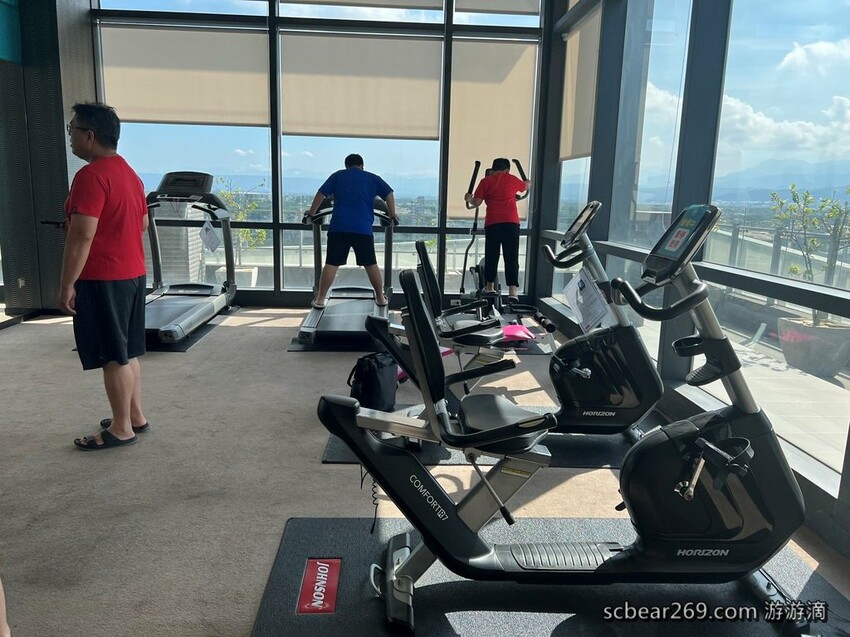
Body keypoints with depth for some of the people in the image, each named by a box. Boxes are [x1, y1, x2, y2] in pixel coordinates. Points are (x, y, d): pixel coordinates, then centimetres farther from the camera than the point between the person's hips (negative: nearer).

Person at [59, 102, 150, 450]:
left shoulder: (91, 175, -17)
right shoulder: (129, 173, 13)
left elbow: (81, 235, -21)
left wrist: (67, 284, -17)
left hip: (102, 278, -9)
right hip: (132, 273, 10)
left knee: (113, 356, -1)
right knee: (127, 351, 16)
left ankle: (121, 428, 10)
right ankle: (135, 416, 26)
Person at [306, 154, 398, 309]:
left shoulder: (337, 176, 16)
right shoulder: (373, 178, 16)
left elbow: (321, 194, 12)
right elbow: (389, 193, 10)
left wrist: (312, 213, 21)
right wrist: (392, 215, 19)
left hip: (338, 227, 0)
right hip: (363, 229, 0)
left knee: (331, 264, 3)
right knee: (371, 264, 11)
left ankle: (320, 299, 4)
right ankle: (380, 298, 18)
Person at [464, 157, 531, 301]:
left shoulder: (486, 181, 8)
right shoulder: (513, 180, 13)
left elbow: (476, 202, 3)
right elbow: (527, 185, 33)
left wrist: (469, 198, 25)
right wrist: (527, 181, 57)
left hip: (492, 223, 0)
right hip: (511, 222, 0)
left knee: (491, 255, 12)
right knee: (511, 257, -2)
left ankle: (490, 286, 24)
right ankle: (513, 291, -11)